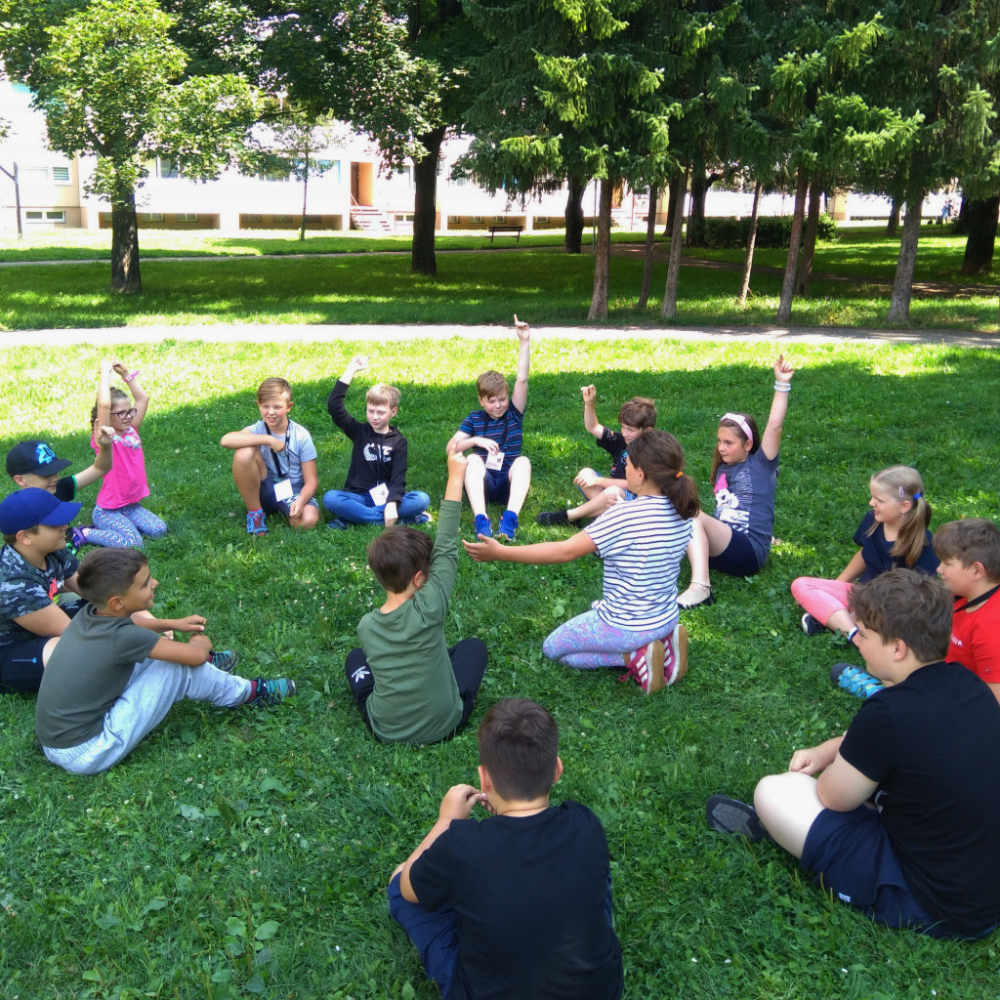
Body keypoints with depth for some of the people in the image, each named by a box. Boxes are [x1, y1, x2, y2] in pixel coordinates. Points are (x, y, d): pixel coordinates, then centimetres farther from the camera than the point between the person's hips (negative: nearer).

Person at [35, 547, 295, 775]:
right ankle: (247, 693, 11)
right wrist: (202, 644, 5)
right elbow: (196, 655, -18)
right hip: (86, 755, -8)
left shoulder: (90, 614, -3)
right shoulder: (123, 638, -26)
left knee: (148, 654, 14)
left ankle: (209, 670, 37)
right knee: (178, 666, -10)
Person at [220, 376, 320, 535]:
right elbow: (225, 440, -32)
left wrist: (300, 501, -32)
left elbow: (311, 480, -11)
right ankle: (255, 511, -9)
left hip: (295, 492, -2)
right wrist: (268, 440, -33)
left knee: (308, 521, -35)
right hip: (266, 491, 2)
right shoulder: (258, 429, -10)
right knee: (244, 452, -26)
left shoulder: (301, 436, -11)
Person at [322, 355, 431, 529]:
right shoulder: (359, 432, 8)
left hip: (387, 499, 0)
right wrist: (351, 370, -4)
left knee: (422, 499, -28)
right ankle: (403, 519, -32)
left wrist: (392, 504, -27)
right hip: (358, 497, 0)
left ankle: (352, 517, -28)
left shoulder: (398, 441, 5)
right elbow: (334, 406, -5)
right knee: (330, 498, -31)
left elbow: (398, 477, -8)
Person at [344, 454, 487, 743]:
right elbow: (446, 549, -21)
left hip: (386, 730, 2)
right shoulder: (428, 609, -26)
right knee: (474, 645, 19)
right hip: (444, 726, -2)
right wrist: (455, 478, -17)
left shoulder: (365, 627, -14)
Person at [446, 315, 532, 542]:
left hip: (508, 484, 0)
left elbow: (522, 380, -2)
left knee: (522, 461, -31)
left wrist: (524, 341, -9)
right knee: (473, 459, -31)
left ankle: (510, 518, -51)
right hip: (482, 483, 0)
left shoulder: (513, 414, 11)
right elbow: (451, 448, 5)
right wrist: (476, 440, -11)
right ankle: (481, 520, -50)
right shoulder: (474, 419, 12)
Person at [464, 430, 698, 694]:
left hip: (627, 627, -7)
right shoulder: (681, 511, -7)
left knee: (553, 648, 18)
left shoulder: (624, 516, -27)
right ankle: (663, 644, 8)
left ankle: (633, 656, -2)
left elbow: (566, 551, -24)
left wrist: (499, 552, -20)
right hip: (667, 619, 7)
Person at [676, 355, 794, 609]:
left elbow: (775, 426, -15)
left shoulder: (760, 464, 1)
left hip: (748, 552, -7)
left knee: (693, 516, -32)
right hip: (720, 548, 7)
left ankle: (699, 587, -44)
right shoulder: (723, 469, 19)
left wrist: (782, 384, -20)